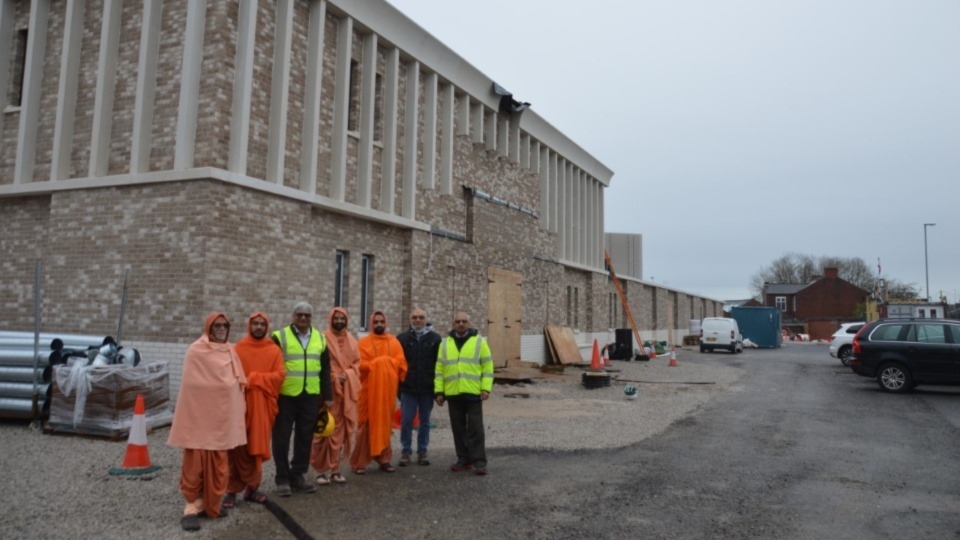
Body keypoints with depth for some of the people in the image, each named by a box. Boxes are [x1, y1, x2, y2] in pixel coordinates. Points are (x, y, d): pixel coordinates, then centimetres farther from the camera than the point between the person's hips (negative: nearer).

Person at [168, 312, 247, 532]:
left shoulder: (230, 351, 11)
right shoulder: (196, 351, -7)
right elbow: (191, 385, -9)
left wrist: (238, 410, 9)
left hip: (222, 415, 6)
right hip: (200, 414, -6)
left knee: (218, 462, 10)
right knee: (196, 461, -2)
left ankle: (210, 503, 20)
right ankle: (192, 507, 4)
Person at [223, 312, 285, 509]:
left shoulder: (274, 351, 6)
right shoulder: (238, 349, 5)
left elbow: (279, 375, -5)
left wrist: (253, 378, -12)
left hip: (263, 406, 1)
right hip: (241, 404, -1)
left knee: (257, 447, 7)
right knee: (238, 448, -2)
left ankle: (251, 487, 18)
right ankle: (233, 490, 7)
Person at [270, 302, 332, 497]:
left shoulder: (320, 338, 10)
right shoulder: (280, 337, -3)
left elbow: (325, 370, 13)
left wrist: (327, 396, 10)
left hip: (310, 396, 4)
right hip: (285, 396, -4)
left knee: (305, 438, 10)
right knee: (282, 438, 3)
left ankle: (297, 476, 22)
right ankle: (283, 479, 15)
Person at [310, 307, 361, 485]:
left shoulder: (351, 340, 12)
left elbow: (357, 363, 13)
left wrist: (347, 375, -4)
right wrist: (333, 378, -12)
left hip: (348, 389, 5)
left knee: (342, 430, 5)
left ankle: (334, 468, 14)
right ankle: (322, 469, 5)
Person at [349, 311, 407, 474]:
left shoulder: (394, 342, 9)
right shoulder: (364, 343, 0)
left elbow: (401, 363, -1)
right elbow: (362, 365, -11)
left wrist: (376, 363, -10)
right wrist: (386, 362, -11)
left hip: (388, 389, 3)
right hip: (369, 389, -3)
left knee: (385, 423, 8)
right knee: (367, 424, -1)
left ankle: (383, 457, 18)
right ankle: (360, 461, 6)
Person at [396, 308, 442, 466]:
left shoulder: (435, 339, 3)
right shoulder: (402, 338, 4)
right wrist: (398, 385, -1)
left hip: (428, 388, 0)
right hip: (408, 388, 0)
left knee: (425, 421, 9)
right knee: (406, 421, 1)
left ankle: (422, 451, 19)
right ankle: (406, 451, 13)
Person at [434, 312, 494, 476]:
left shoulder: (479, 341, 2)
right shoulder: (445, 343, 10)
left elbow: (488, 366, 0)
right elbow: (439, 369, 9)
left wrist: (486, 388, -9)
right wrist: (439, 391, 2)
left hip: (473, 393, -3)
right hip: (453, 394, 3)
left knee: (475, 428, -2)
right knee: (458, 429, 10)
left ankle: (479, 462, 3)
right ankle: (464, 459, 20)